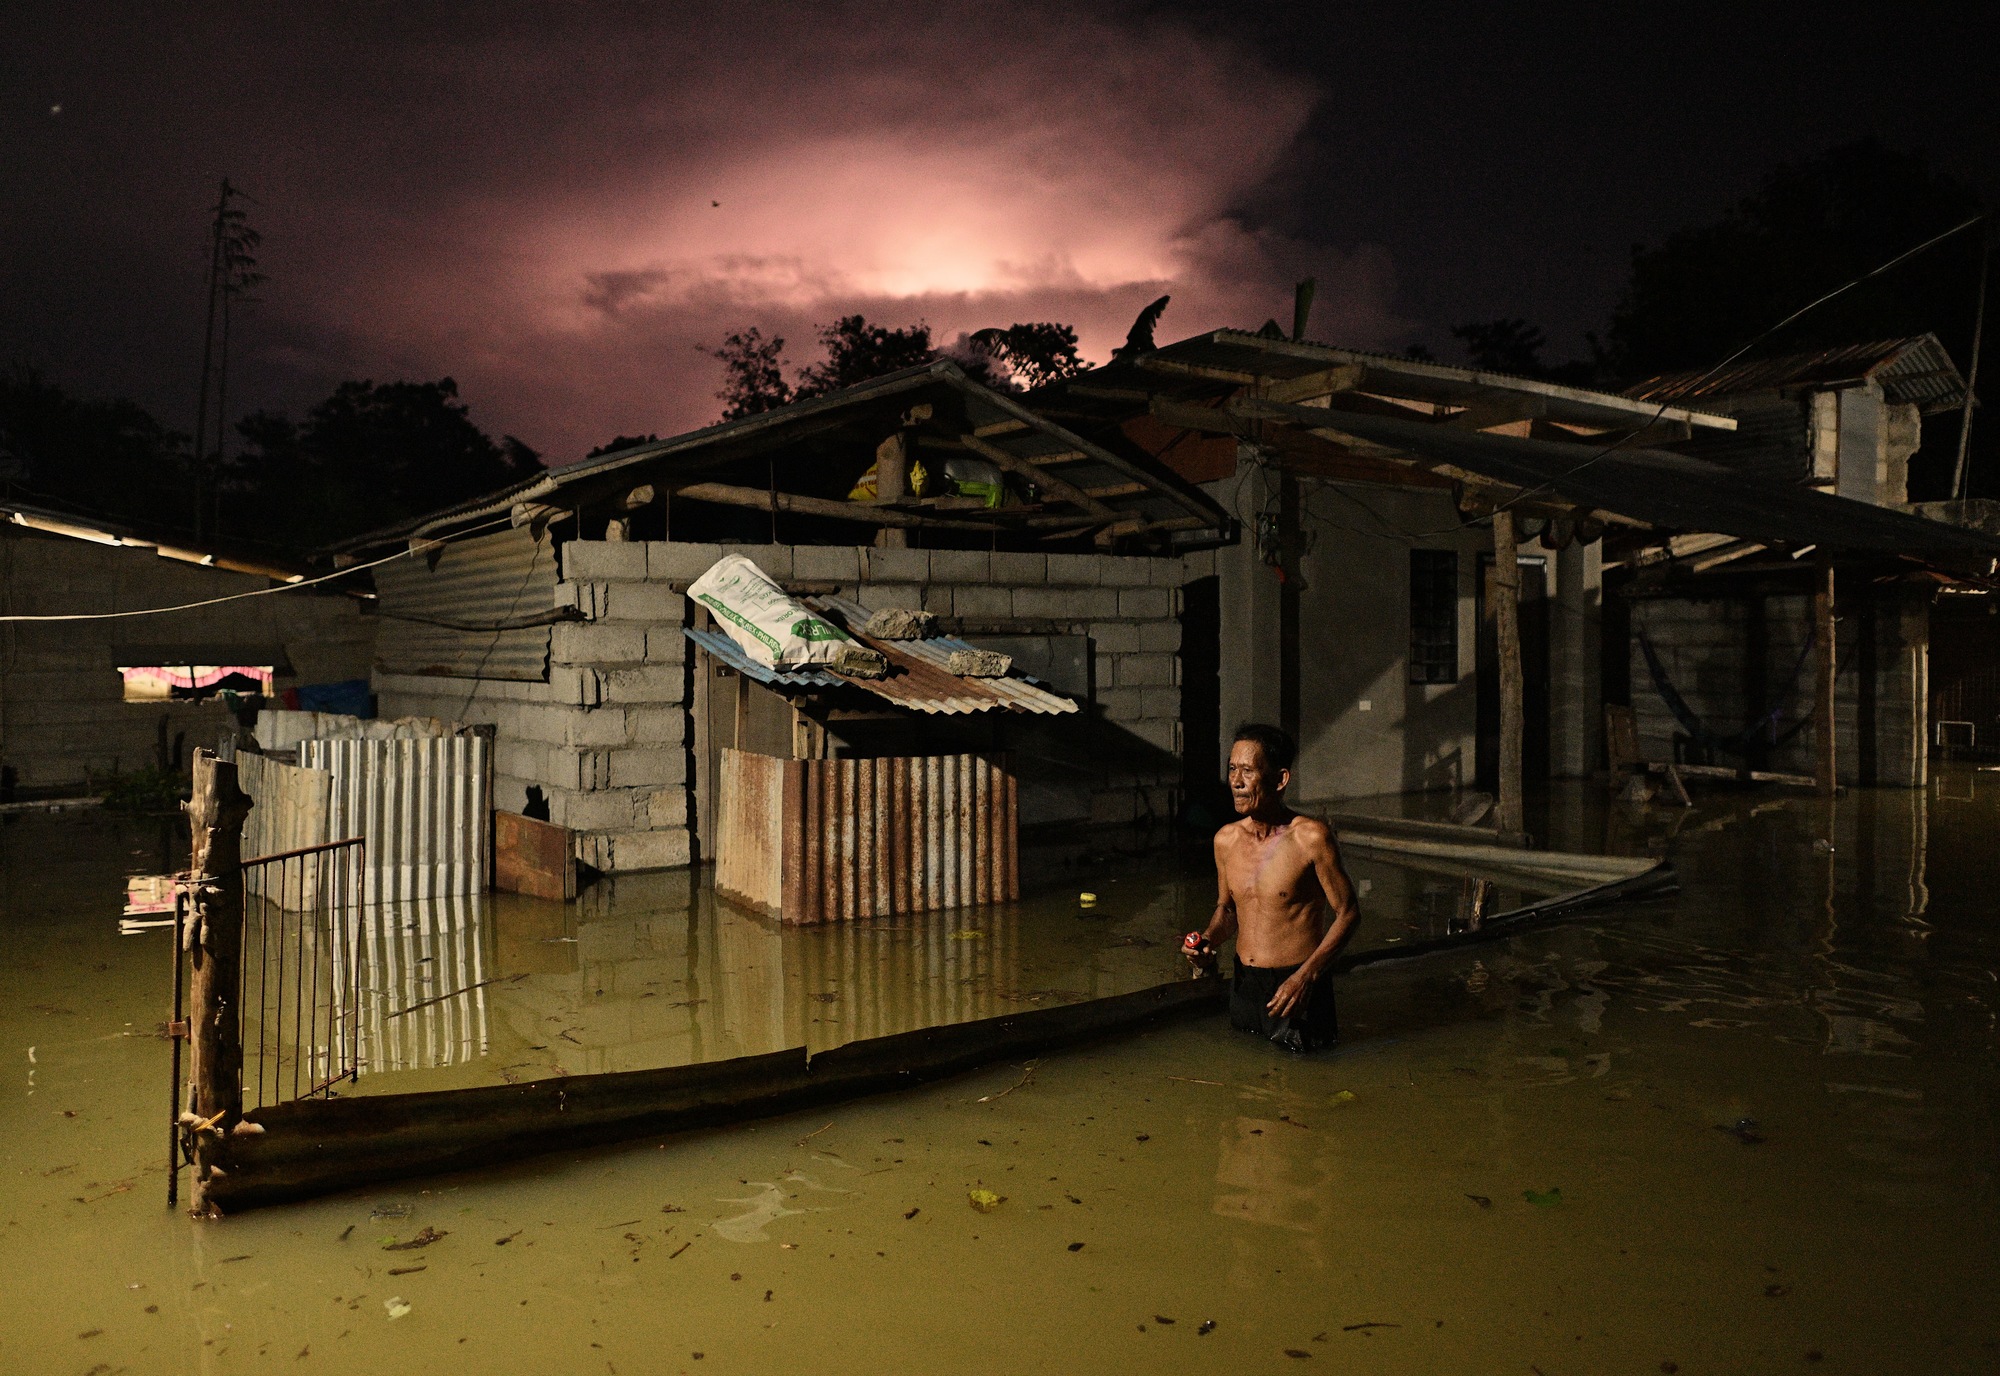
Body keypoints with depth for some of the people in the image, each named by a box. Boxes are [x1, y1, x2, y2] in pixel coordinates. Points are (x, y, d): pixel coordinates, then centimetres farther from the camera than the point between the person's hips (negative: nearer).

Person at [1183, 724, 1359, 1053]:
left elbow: (1347, 912, -8)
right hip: (1243, 985, 5)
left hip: (1295, 986, -5)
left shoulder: (1311, 837, -14)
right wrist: (1207, 940, -4)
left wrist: (1306, 976, -16)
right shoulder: (1225, 839, 2)